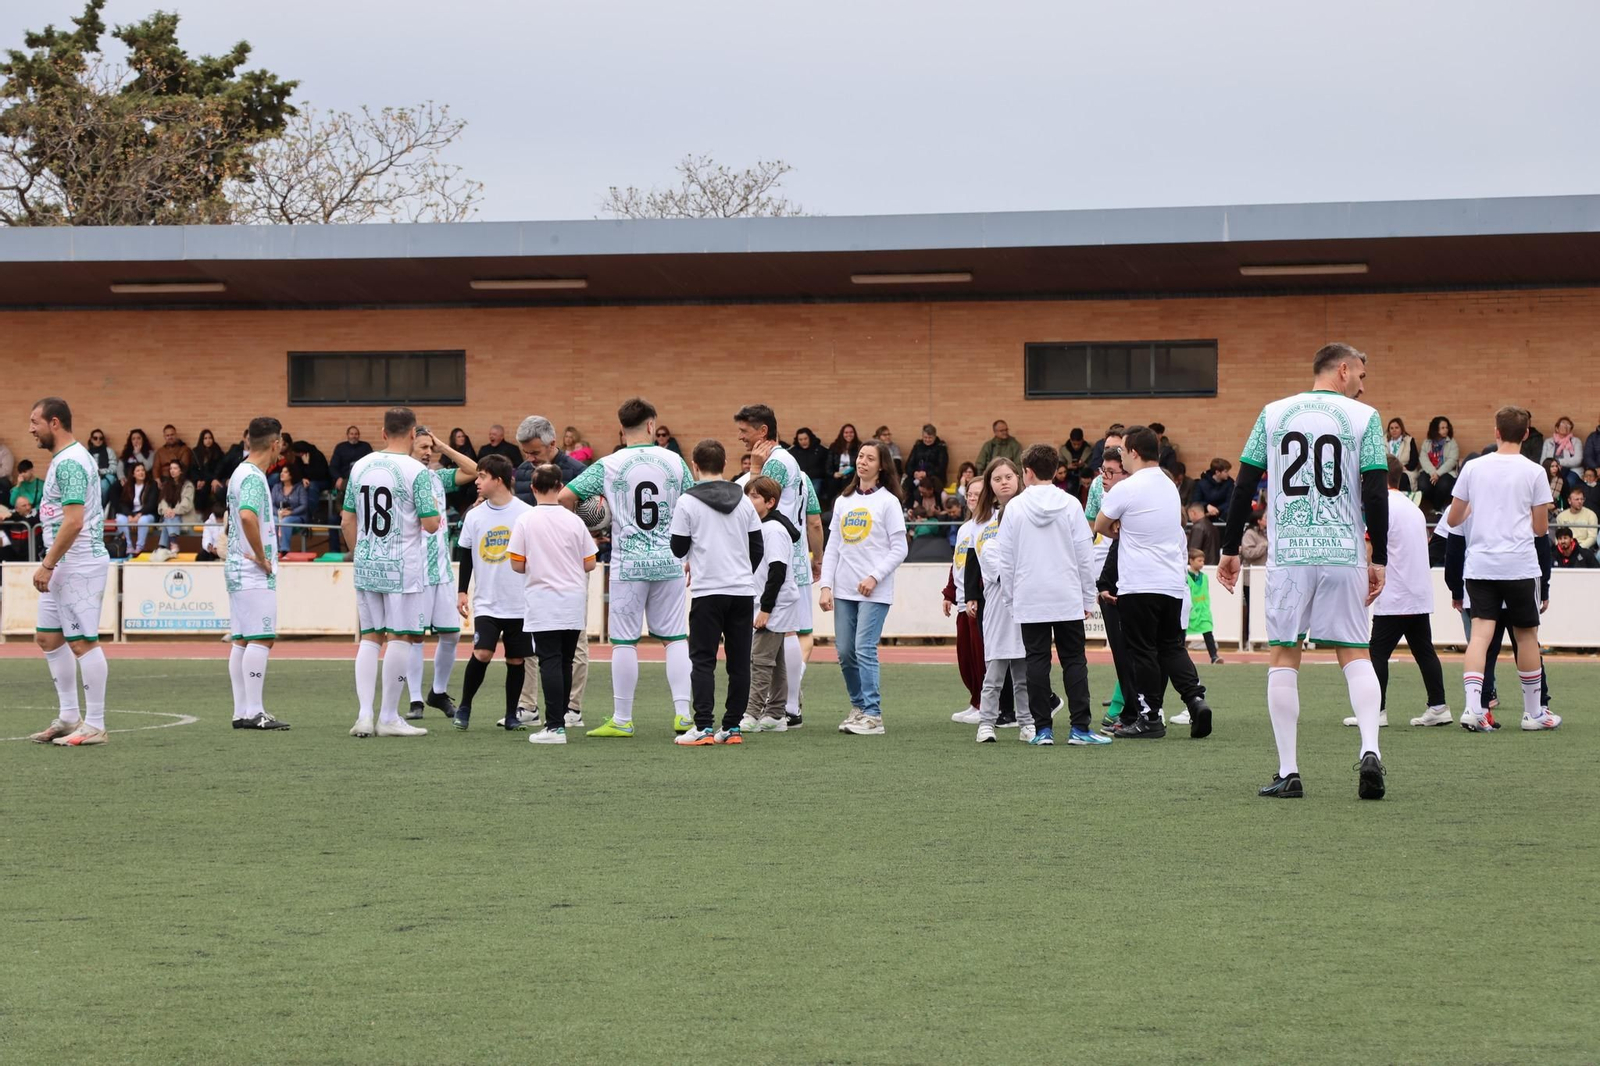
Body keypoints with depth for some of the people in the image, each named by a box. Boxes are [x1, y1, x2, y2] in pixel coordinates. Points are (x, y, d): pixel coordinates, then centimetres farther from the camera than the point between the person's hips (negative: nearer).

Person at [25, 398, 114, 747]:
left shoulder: (70, 463, -17)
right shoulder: (61, 459, 15)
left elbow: (73, 522, -24)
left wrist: (47, 564, -20)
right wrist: (50, 564, 17)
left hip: (79, 566, -11)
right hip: (62, 567, 11)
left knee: (83, 642, -6)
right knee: (48, 638, 14)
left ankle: (95, 725, -2)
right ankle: (68, 717, 21)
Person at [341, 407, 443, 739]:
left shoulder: (360, 467, 5)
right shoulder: (416, 472, -11)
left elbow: (348, 521, 10)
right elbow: (430, 524, -12)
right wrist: (437, 516, 10)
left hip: (366, 564, 5)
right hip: (403, 568, -5)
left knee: (370, 638, 11)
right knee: (400, 638, 2)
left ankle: (364, 715, 5)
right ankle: (389, 717, 3)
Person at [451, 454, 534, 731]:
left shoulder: (526, 513, -5)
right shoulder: (474, 516, 3)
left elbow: (537, 555, 3)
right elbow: (465, 555, 13)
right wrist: (461, 591, 8)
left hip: (520, 602, -1)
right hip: (486, 602, 1)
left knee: (516, 660, 4)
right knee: (482, 653, -13)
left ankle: (511, 714, 17)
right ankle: (464, 707, 3)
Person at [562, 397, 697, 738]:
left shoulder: (609, 466, -6)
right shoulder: (674, 461, 2)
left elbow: (565, 497, -9)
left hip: (628, 563, -2)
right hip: (669, 562, 2)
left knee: (624, 641, 3)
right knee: (675, 637, 10)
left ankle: (621, 720, 7)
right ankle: (683, 713, 5)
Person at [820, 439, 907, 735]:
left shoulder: (888, 501, -1)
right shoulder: (843, 501, 14)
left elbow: (899, 549, -4)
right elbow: (832, 547, 13)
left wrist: (874, 577, -13)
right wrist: (825, 586, 4)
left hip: (874, 591, -5)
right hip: (844, 590, 5)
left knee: (865, 649, -12)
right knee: (845, 652, 4)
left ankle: (873, 716, -10)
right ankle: (859, 707, 18)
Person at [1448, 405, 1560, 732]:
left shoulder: (1473, 468, 3)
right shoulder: (1533, 472, -2)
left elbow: (1453, 519, 9)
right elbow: (1541, 528, 1)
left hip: (1479, 565, 2)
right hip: (1520, 564, -2)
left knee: (1480, 632, -3)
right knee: (1526, 635, 9)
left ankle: (1472, 707, -19)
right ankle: (1533, 712, 18)